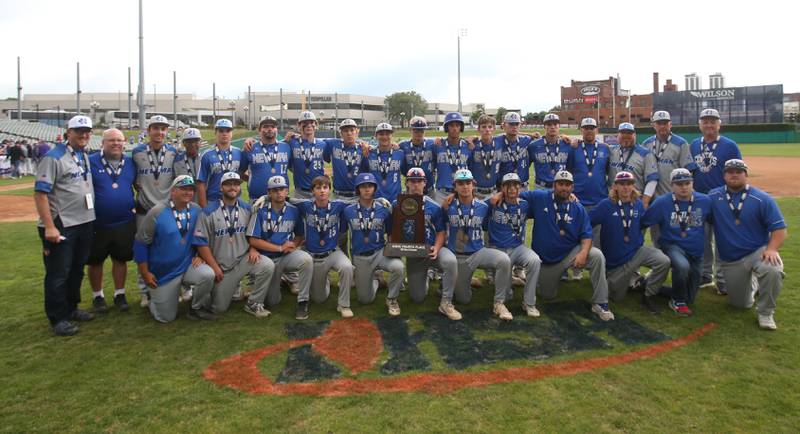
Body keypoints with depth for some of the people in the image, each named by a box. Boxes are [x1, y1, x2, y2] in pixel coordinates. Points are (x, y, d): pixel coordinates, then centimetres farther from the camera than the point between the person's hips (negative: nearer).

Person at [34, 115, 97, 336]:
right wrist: (49, 226, -21)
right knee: (58, 273, 1)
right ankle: (57, 318, 13)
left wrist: (92, 219, 11)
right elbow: (40, 193, -16)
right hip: (61, 226, -8)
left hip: (84, 224, 8)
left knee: (77, 270, 18)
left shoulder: (85, 157, 11)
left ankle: (71, 308, 32)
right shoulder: (54, 158, -12)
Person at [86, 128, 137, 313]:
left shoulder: (130, 162, 5)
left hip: (125, 223, 3)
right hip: (97, 224, -2)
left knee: (121, 259, 12)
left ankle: (119, 294, 26)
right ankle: (97, 296, 26)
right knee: (95, 261, 10)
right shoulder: (91, 162, -7)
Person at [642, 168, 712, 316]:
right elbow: (643, 222, -7)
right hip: (672, 246, -3)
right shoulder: (662, 202, -11)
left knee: (690, 297, 6)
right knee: (682, 265, -39)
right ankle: (678, 302, -13)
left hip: (696, 251, 4)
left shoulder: (704, 201, -4)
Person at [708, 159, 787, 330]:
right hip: (729, 261, 3)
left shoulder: (762, 199, -7)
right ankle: (752, 283, 45)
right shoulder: (713, 197, 0)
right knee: (741, 304, 9)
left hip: (758, 252, -2)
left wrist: (772, 249, -25)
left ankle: (765, 313, -14)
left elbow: (779, 229, -10)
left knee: (772, 270, -38)